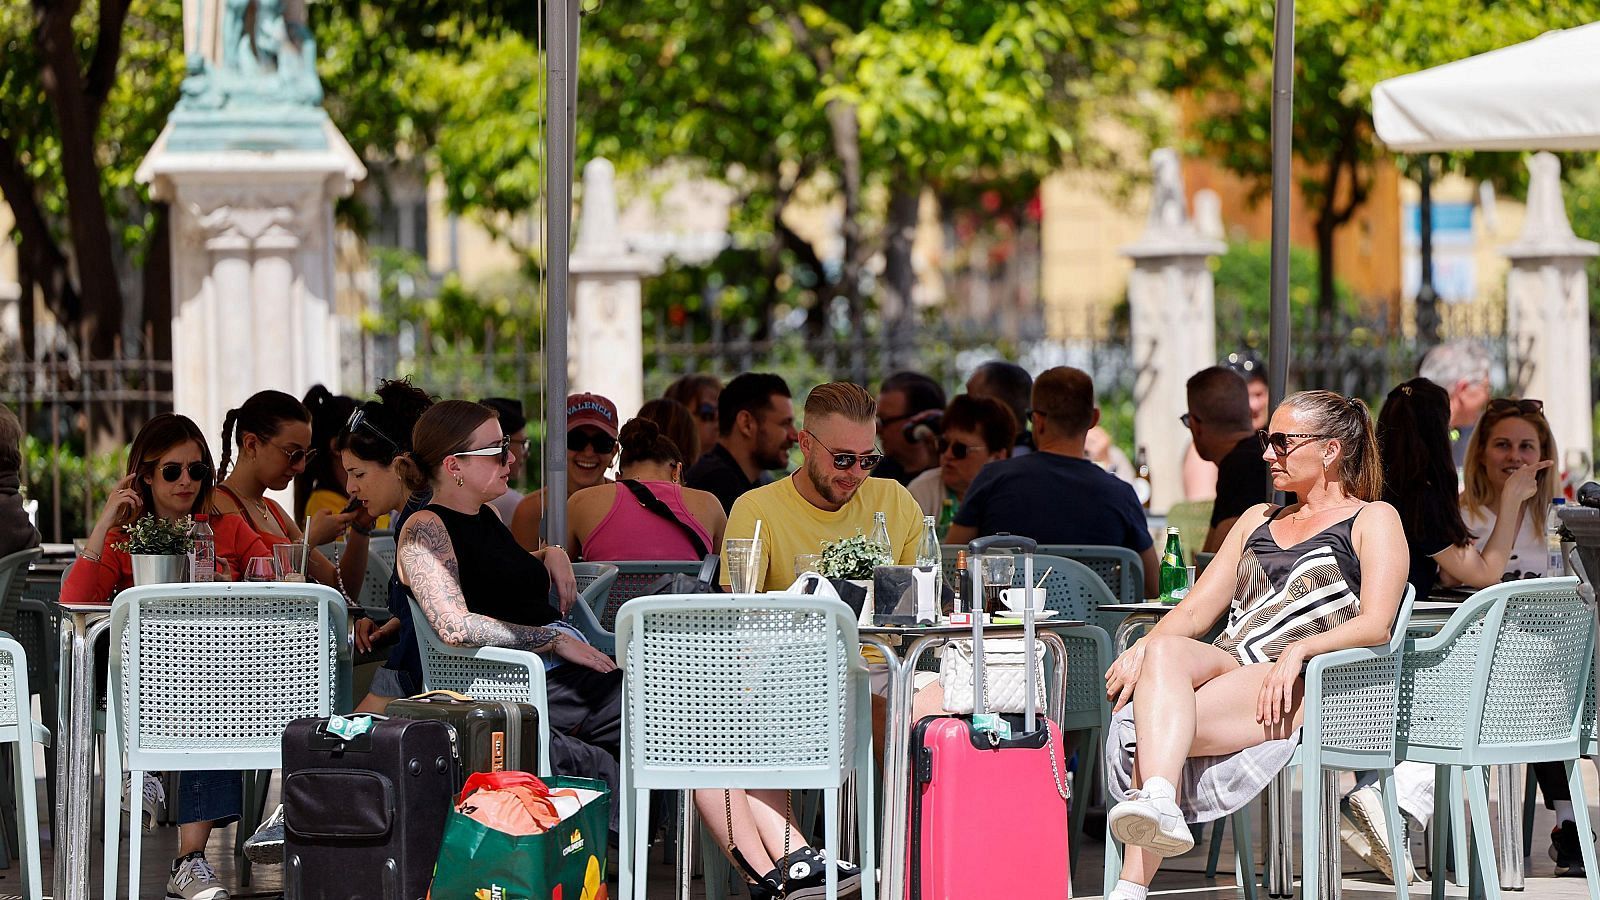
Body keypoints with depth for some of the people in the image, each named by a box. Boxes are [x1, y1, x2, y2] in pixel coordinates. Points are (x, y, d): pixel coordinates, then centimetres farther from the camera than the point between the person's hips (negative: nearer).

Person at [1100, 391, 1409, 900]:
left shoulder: (1373, 520, 12)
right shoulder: (1257, 521, 31)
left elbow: (1375, 626, -3)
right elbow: (1197, 610, 21)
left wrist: (1299, 650, -20)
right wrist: (1144, 648, 0)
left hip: (1303, 686, -5)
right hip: (1227, 667, 5)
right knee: (1166, 653, -35)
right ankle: (1157, 805, -54)